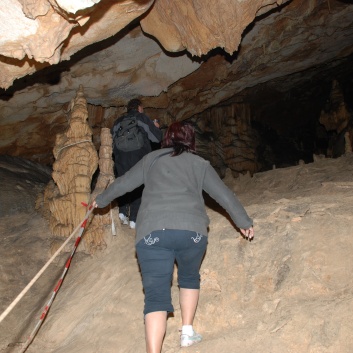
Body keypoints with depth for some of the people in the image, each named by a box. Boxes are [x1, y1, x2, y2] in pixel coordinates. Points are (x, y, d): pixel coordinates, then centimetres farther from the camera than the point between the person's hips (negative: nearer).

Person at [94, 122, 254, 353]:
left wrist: (101, 201, 43)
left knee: (156, 295, 1)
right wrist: (244, 222, 30)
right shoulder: (200, 164, 18)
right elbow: (225, 195, 18)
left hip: (152, 232, 0)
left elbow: (122, 184, 25)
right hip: (192, 230, 1)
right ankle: (188, 332, 28)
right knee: (190, 277, 27)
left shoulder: (151, 159, 20)